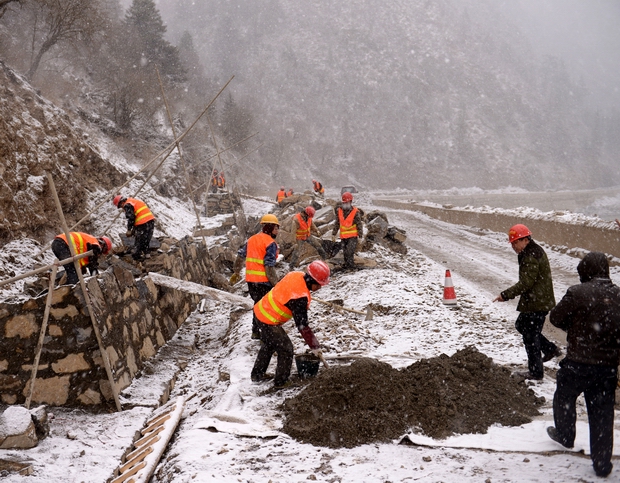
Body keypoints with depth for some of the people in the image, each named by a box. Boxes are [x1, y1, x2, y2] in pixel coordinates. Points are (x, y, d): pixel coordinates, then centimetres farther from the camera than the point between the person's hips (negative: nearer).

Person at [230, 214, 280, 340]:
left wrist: (236, 272, 28)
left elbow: (240, 256, 17)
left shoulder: (251, 239, 11)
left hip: (250, 279, 8)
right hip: (263, 281, -8)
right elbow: (269, 266, -18)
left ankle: (256, 332, 29)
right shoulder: (270, 243, -13)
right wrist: (275, 283, -14)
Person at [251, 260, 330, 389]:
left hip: (260, 310, 9)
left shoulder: (295, 275, -5)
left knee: (269, 344, 27)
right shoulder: (300, 297, -28)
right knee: (286, 348, 4)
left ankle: (257, 374, 40)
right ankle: (281, 382, 16)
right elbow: (302, 325, -23)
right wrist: (314, 346, -15)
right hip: (269, 321, -9)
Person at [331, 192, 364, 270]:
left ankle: (351, 266, -8)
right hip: (343, 236, 5)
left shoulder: (355, 212, -9)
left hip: (353, 236, -5)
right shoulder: (339, 211, 6)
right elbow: (337, 223, 15)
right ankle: (347, 266, 20)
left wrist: (360, 236, -9)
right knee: (345, 254, 10)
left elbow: (359, 224, -6)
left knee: (349, 253, -15)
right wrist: (333, 234, 14)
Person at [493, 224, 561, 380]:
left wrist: (506, 295, -22)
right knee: (521, 325, 24)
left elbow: (526, 283, -25)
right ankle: (550, 349, 26)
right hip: (536, 301, 11)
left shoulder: (532, 257, -21)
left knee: (530, 336, 0)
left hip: (536, 303, -11)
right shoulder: (533, 252, 13)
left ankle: (535, 372, 11)